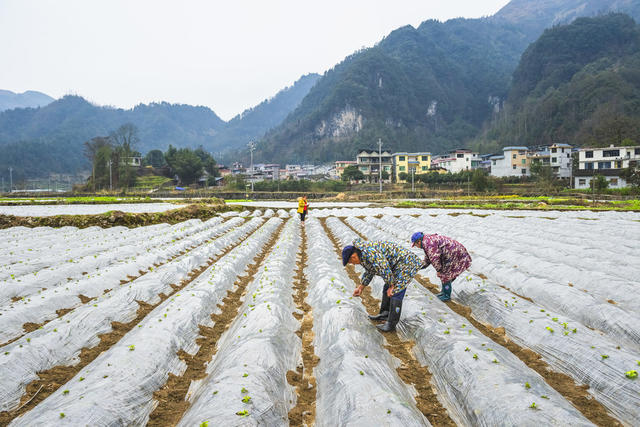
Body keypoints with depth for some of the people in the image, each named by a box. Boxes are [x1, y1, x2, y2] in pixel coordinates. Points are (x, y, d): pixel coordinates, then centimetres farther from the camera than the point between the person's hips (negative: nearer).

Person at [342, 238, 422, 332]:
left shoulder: (369, 251, -25)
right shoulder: (363, 254, 9)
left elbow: (384, 268, -26)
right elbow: (369, 272, 23)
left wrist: (391, 286, -15)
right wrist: (360, 287, 24)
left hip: (406, 262, -11)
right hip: (397, 266, 11)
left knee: (395, 292, -11)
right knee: (387, 289, 17)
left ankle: (391, 324, -5)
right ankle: (384, 314, 29)